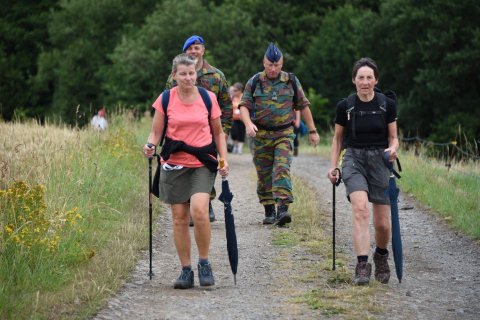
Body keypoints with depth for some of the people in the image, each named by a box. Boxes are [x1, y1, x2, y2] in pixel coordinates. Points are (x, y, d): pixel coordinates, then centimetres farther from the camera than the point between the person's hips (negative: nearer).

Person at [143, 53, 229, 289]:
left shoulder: (208, 98, 2)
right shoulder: (165, 99, 1)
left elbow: (218, 132, 12)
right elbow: (156, 131, 5)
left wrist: (224, 159, 1)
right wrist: (150, 145, -16)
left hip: (203, 164, -1)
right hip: (174, 164, 1)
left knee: (199, 210, -20)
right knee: (179, 217, 2)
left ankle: (204, 263, -2)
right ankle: (186, 270, 13)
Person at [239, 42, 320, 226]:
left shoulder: (291, 82, 5)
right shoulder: (254, 82, 3)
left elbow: (303, 106, 12)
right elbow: (244, 105, 0)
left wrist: (312, 131, 12)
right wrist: (248, 123, -20)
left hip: (284, 134, -1)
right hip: (261, 135, 1)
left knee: (282, 170, -17)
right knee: (263, 174, 6)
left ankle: (283, 209, -25)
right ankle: (269, 211, 17)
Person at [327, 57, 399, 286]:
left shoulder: (387, 105, 0)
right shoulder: (345, 106, 1)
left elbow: (393, 137, 6)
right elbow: (337, 138, 13)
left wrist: (393, 149, -16)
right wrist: (333, 165, 5)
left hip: (379, 160, 1)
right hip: (354, 160, -1)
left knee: (382, 223, 0)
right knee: (360, 208, -26)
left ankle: (381, 255, 32)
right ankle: (362, 266, -27)